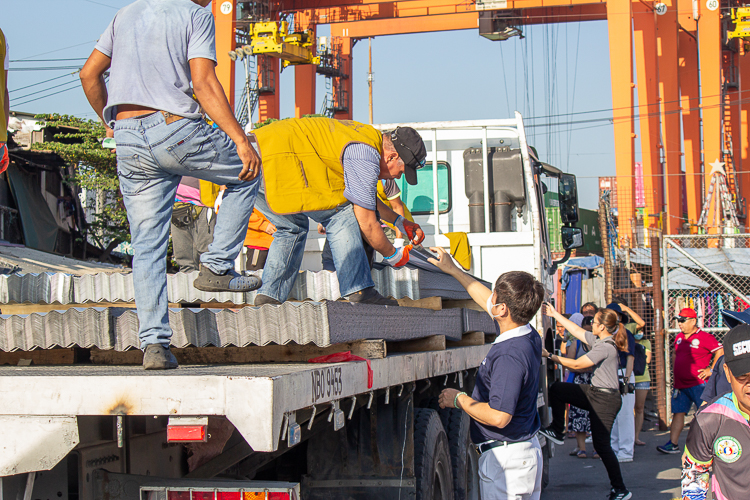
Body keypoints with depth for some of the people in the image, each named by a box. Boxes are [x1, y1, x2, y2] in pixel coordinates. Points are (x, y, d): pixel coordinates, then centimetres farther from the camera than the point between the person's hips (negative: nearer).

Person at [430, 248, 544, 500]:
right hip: (528, 449, 10)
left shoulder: (509, 356, -26)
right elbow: (488, 302, 22)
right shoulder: (529, 337, 5)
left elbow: (498, 417, -28)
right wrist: (453, 269, 27)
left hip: (505, 458, -10)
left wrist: (458, 399, -13)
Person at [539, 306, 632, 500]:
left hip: (605, 400, -10)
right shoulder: (598, 340, 7)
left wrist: (550, 356, -12)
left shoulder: (605, 347, -22)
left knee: (601, 444, -6)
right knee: (556, 389, 10)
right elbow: (576, 330, 20)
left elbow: (576, 364, -19)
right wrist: (555, 315, 22)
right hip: (595, 392, 10)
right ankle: (557, 431, 20)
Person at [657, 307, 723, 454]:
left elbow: (720, 352, -14)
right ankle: (672, 444, 2)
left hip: (698, 384, -7)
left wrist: (711, 369, -16)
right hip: (680, 385, 7)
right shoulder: (679, 337, 14)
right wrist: (675, 370, 19)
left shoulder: (704, 337, -10)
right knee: (678, 413, 3)